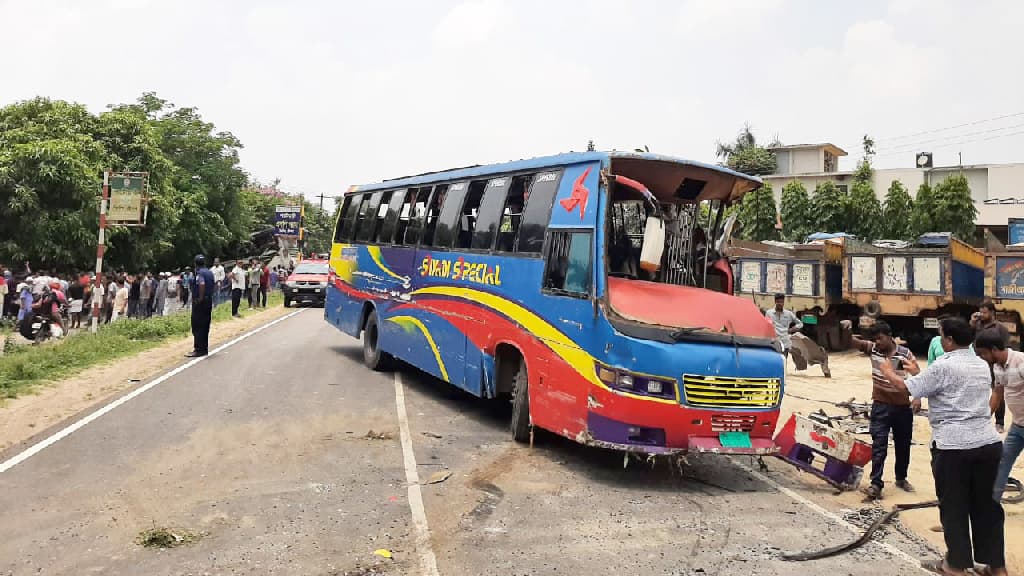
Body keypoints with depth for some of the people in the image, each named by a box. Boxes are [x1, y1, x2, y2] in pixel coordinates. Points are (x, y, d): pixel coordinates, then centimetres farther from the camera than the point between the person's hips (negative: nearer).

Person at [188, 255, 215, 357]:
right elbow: (214, 285, 19)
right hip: (209, 301, 8)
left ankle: (199, 349, -2)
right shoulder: (210, 272, 12)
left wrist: (201, 298, -22)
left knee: (198, 327, -3)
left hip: (199, 302, -8)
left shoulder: (199, 273, -13)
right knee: (205, 326, 13)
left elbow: (202, 284, -31)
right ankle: (205, 348, 17)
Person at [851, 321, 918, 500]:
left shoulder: (905, 354, -10)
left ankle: (901, 478, 36)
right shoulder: (873, 348, -4)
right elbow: (854, 342, -14)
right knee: (879, 445, -6)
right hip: (881, 406, 0)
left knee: (903, 445, 16)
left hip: (903, 407, 0)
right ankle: (876, 484, -8)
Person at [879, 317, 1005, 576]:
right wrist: (918, 371, 27)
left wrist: (888, 372, 9)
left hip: (953, 445, -6)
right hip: (989, 442, 7)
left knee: (953, 506, 7)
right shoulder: (982, 365, 11)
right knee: (985, 503, 15)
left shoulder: (943, 366, -13)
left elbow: (906, 387, -10)